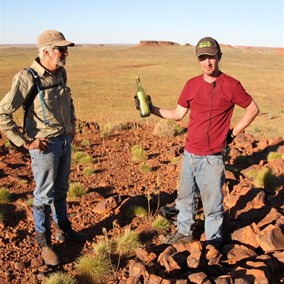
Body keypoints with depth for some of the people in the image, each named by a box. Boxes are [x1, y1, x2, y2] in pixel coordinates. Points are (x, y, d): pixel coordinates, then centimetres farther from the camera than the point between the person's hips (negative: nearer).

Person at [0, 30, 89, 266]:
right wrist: (25, 142, -17)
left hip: (65, 141, 7)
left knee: (61, 190, 20)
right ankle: (44, 243, 23)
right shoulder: (27, 78, -20)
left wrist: (72, 124, 16)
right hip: (45, 146, -7)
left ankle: (64, 230, 38)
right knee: (45, 196, 6)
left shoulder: (61, 73, 2)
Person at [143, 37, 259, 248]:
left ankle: (214, 241, 25)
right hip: (189, 154, 5)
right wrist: (151, 109, 0)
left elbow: (253, 109, 0)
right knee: (185, 196, 18)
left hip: (212, 157, -5)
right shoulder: (191, 85, 4)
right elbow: (178, 114, 9)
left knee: (213, 202, 6)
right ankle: (185, 232, 38)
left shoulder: (231, 85, -9)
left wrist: (233, 133, -3)